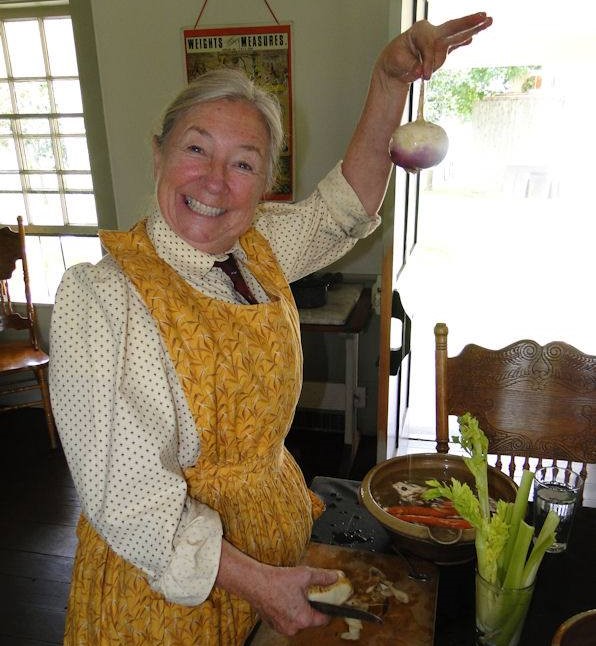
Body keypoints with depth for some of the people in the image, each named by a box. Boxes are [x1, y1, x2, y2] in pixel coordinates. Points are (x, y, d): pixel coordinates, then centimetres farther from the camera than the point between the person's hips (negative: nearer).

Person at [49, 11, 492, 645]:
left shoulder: (260, 247, -6)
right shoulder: (98, 296, -24)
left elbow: (345, 203, 5)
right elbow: (127, 498, -24)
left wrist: (390, 76, -6)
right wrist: (253, 581, -21)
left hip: (275, 531, 6)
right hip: (166, 579, -5)